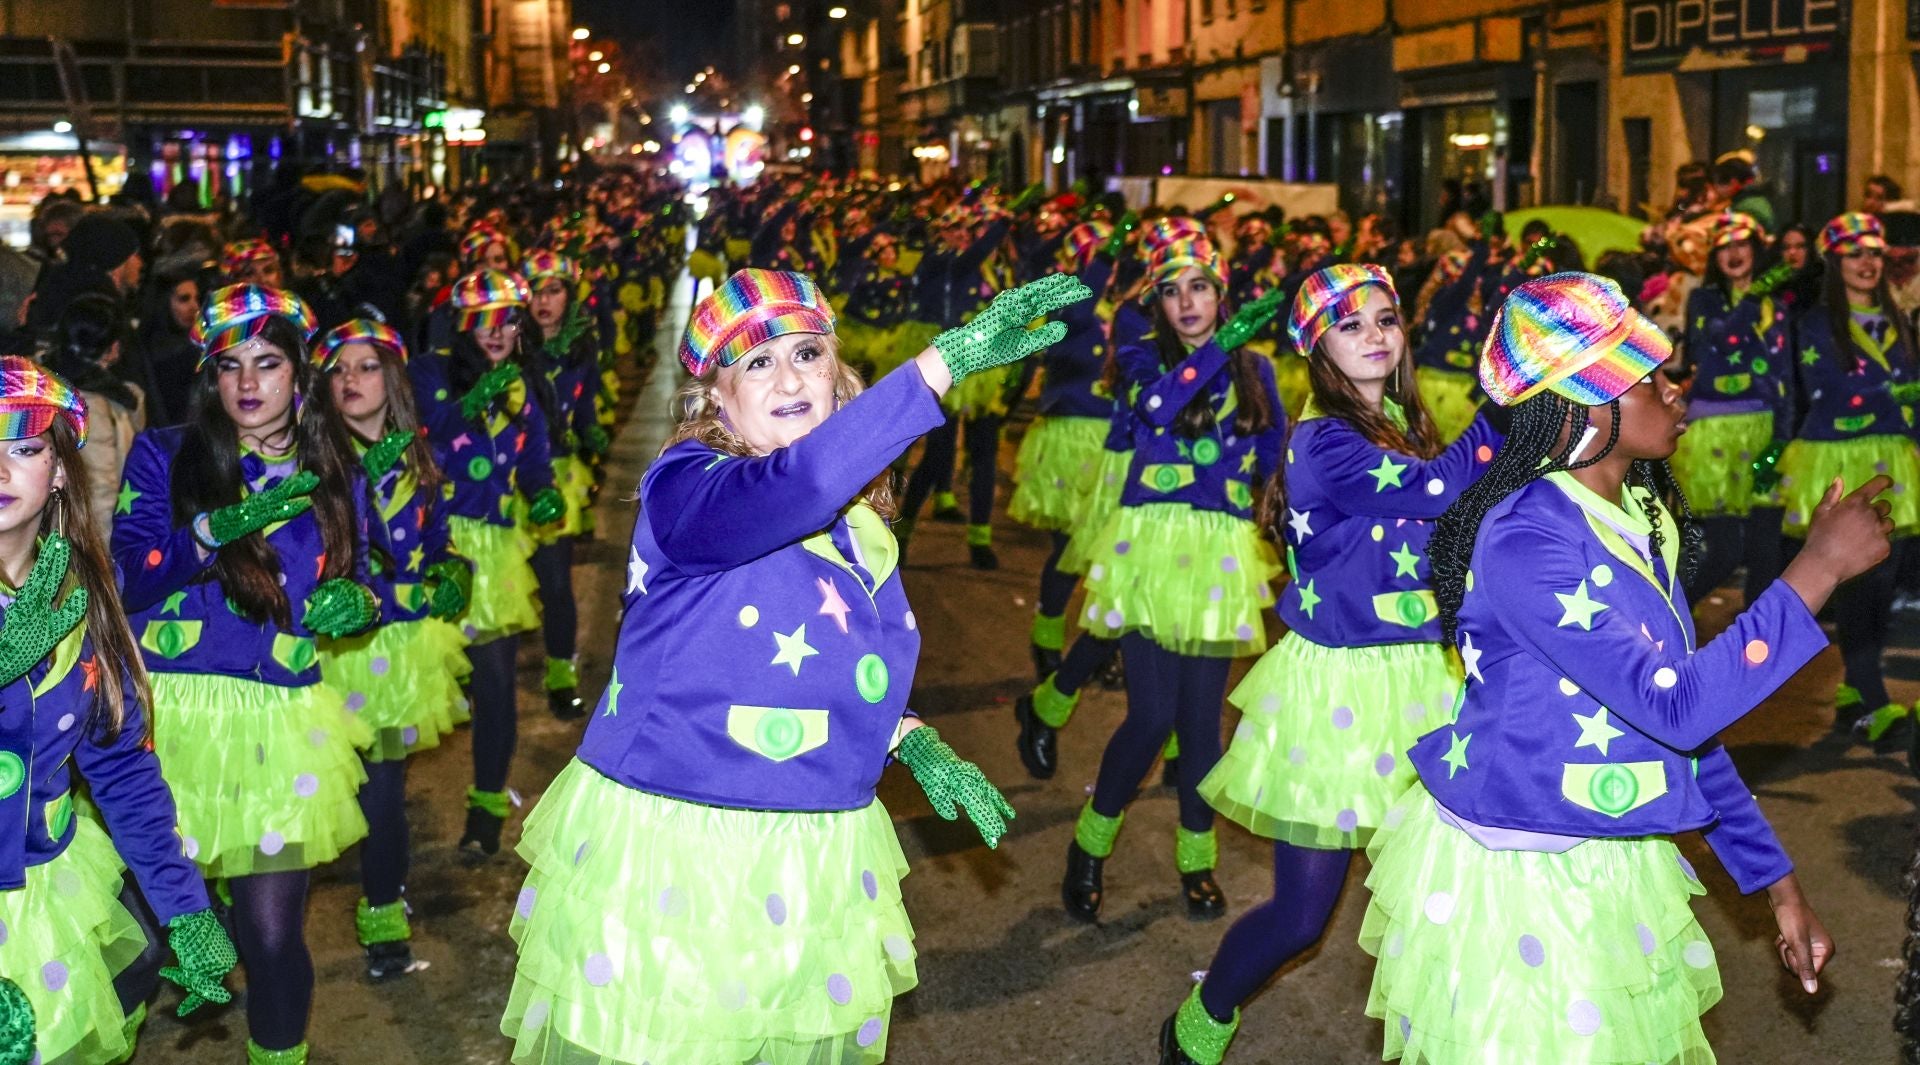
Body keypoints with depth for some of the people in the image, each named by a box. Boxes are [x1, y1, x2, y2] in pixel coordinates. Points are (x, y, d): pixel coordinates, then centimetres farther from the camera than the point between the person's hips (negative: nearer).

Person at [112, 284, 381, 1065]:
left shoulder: (333, 474, 12)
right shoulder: (162, 457, 4)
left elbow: (348, 584, 18)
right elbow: (127, 579, -7)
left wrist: (355, 603, -5)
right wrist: (218, 528, -22)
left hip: (278, 723, 1)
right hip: (169, 713, -1)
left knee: (272, 930, -3)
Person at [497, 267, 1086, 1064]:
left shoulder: (858, 513, 7)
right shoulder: (685, 485, -15)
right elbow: (787, 490, -38)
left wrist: (915, 745, 0)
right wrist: (943, 362, -43)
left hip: (815, 862, 6)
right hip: (669, 843, -6)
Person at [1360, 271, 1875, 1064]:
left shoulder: (1638, 519, 3)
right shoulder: (1527, 540, -23)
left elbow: (1681, 714, 9)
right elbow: (1677, 705, -27)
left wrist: (1774, 878, 8)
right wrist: (1820, 567, -23)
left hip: (1614, 870, 8)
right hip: (1515, 874, -8)